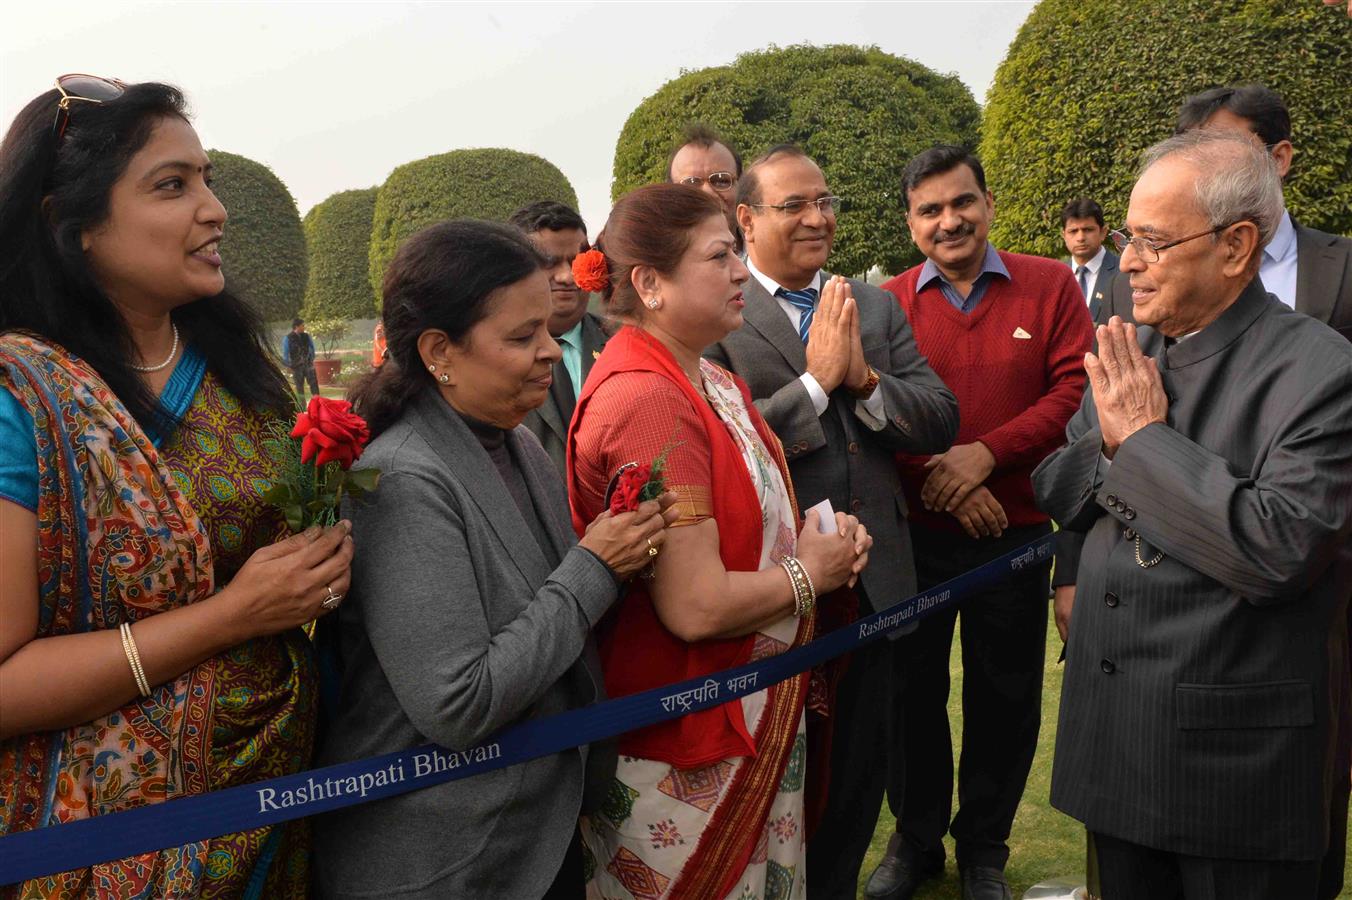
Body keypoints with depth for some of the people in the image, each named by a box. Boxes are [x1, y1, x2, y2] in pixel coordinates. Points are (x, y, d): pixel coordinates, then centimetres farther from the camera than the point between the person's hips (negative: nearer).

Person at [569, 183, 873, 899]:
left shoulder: (710, 382, 6)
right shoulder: (647, 401, -25)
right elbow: (697, 606, -28)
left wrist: (824, 540, 1)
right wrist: (809, 575, -12)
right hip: (688, 752, -9)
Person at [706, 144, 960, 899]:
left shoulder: (878, 307, 7)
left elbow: (941, 421, 0)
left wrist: (866, 380, -15)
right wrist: (816, 379, -19)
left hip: (871, 581, 5)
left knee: (859, 777, 20)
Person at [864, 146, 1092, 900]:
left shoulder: (1051, 286, -1)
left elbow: (1078, 388, -9)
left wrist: (985, 454, -19)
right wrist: (941, 482, -17)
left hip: (1015, 532, 0)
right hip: (912, 533, 0)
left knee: (1004, 697, 12)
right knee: (912, 690, 13)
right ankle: (916, 838, 34)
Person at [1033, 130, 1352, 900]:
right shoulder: (1127, 351, 5)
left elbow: (1277, 551, -26)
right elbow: (1055, 491, 9)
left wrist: (1145, 439, -19)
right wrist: (1110, 438, -13)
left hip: (1234, 747, -6)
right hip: (1114, 725, 6)